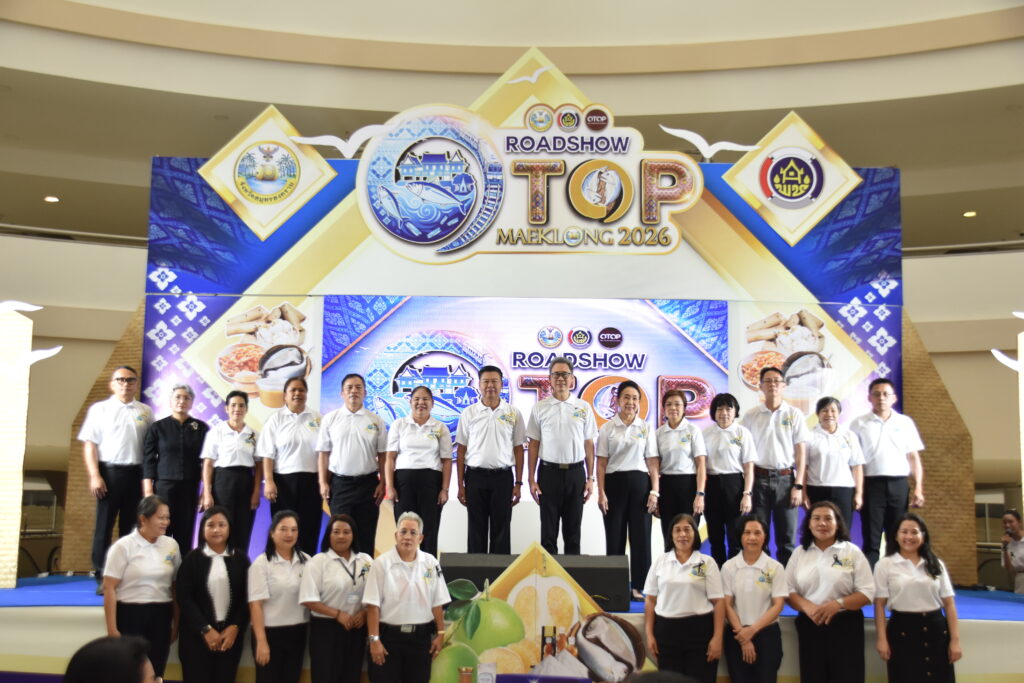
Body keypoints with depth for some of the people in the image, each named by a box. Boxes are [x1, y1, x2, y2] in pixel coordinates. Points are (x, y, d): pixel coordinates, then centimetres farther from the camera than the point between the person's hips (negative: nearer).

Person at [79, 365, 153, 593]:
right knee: (104, 525, 1)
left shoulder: (145, 411, 9)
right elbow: (89, 444, -2)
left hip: (136, 473, 3)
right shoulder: (100, 409, 2)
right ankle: (102, 578, 7)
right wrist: (94, 476, -11)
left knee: (131, 526, 8)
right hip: (109, 471, -2)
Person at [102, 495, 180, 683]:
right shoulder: (124, 546, -8)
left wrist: (176, 623, 11)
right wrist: (112, 629, -12)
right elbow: (109, 588, -8)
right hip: (130, 615, -4)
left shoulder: (171, 545, 4)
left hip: (161, 616, 4)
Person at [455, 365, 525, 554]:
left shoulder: (513, 413, 4)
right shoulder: (469, 413, 4)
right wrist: (460, 485, 0)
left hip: (503, 476, 0)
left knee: (501, 530, 4)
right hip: (476, 476, 0)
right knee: (476, 530, 5)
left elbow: (518, 449, 5)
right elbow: (461, 450, 5)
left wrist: (518, 483, 0)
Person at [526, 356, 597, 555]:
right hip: (549, 472, -1)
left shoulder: (584, 408, 5)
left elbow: (589, 444, 7)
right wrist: (531, 479, -3)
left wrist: (590, 478, 2)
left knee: (573, 529, 9)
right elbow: (533, 445, 2)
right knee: (548, 530, 3)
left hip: (576, 473, 1)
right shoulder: (539, 408, 2)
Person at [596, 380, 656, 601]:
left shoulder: (646, 427, 8)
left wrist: (655, 490, -3)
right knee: (615, 535, 2)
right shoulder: (608, 428, 5)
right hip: (615, 482, -1)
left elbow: (652, 461, 4)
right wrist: (601, 493, -6)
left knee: (641, 535, -1)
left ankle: (637, 586, 8)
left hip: (639, 482, 1)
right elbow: (601, 462, 1)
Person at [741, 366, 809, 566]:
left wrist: (798, 486, -4)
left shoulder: (794, 415, 4)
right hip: (759, 479, 1)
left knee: (787, 538, 3)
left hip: (785, 478, 0)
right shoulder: (751, 416, 6)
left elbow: (800, 453, 3)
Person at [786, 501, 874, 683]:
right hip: (809, 626, 2)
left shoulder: (852, 552, 0)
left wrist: (837, 604, -18)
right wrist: (807, 606, -14)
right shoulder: (799, 553, 8)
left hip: (845, 626, -2)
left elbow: (867, 593, -3)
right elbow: (788, 590, 6)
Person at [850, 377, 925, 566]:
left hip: (899, 484, 2)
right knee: (871, 540, 0)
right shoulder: (859, 424, 4)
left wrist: (918, 488, 2)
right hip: (871, 484, -2)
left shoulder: (905, 423, 10)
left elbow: (914, 457, 10)